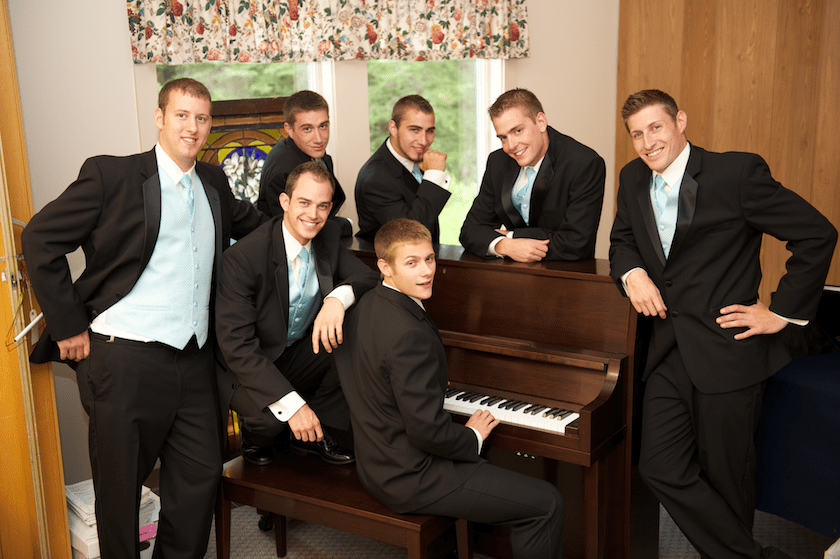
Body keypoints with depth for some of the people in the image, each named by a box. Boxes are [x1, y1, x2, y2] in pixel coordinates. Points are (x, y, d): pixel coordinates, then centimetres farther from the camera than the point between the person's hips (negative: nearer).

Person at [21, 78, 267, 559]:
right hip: (127, 359, -5)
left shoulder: (213, 182, 13)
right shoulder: (111, 174, -4)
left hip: (195, 359, 5)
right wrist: (70, 326, -7)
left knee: (201, 475, 10)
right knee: (121, 483, 8)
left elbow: (251, 223, 32)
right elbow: (40, 239, -5)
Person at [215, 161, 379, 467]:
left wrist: (338, 298, -33)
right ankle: (255, 434, 5)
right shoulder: (243, 256, -24)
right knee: (272, 415, -37)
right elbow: (235, 344, -27)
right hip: (248, 371, -6)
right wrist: (292, 403, -35)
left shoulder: (328, 236, -4)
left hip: (301, 355, 6)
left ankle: (315, 432, -3)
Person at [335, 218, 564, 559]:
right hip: (410, 479, -10)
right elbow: (428, 431, -28)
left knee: (486, 466, 34)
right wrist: (473, 436, -8)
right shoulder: (409, 335, -29)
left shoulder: (364, 307, 0)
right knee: (546, 504, -6)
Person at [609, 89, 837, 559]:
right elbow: (622, 241, 23)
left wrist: (784, 313, -7)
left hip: (727, 349, -6)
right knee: (662, 468, -1)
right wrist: (633, 274, 0)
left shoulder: (737, 172, -9)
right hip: (671, 351, 6)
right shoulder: (633, 179, 10)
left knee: (726, 480, 4)